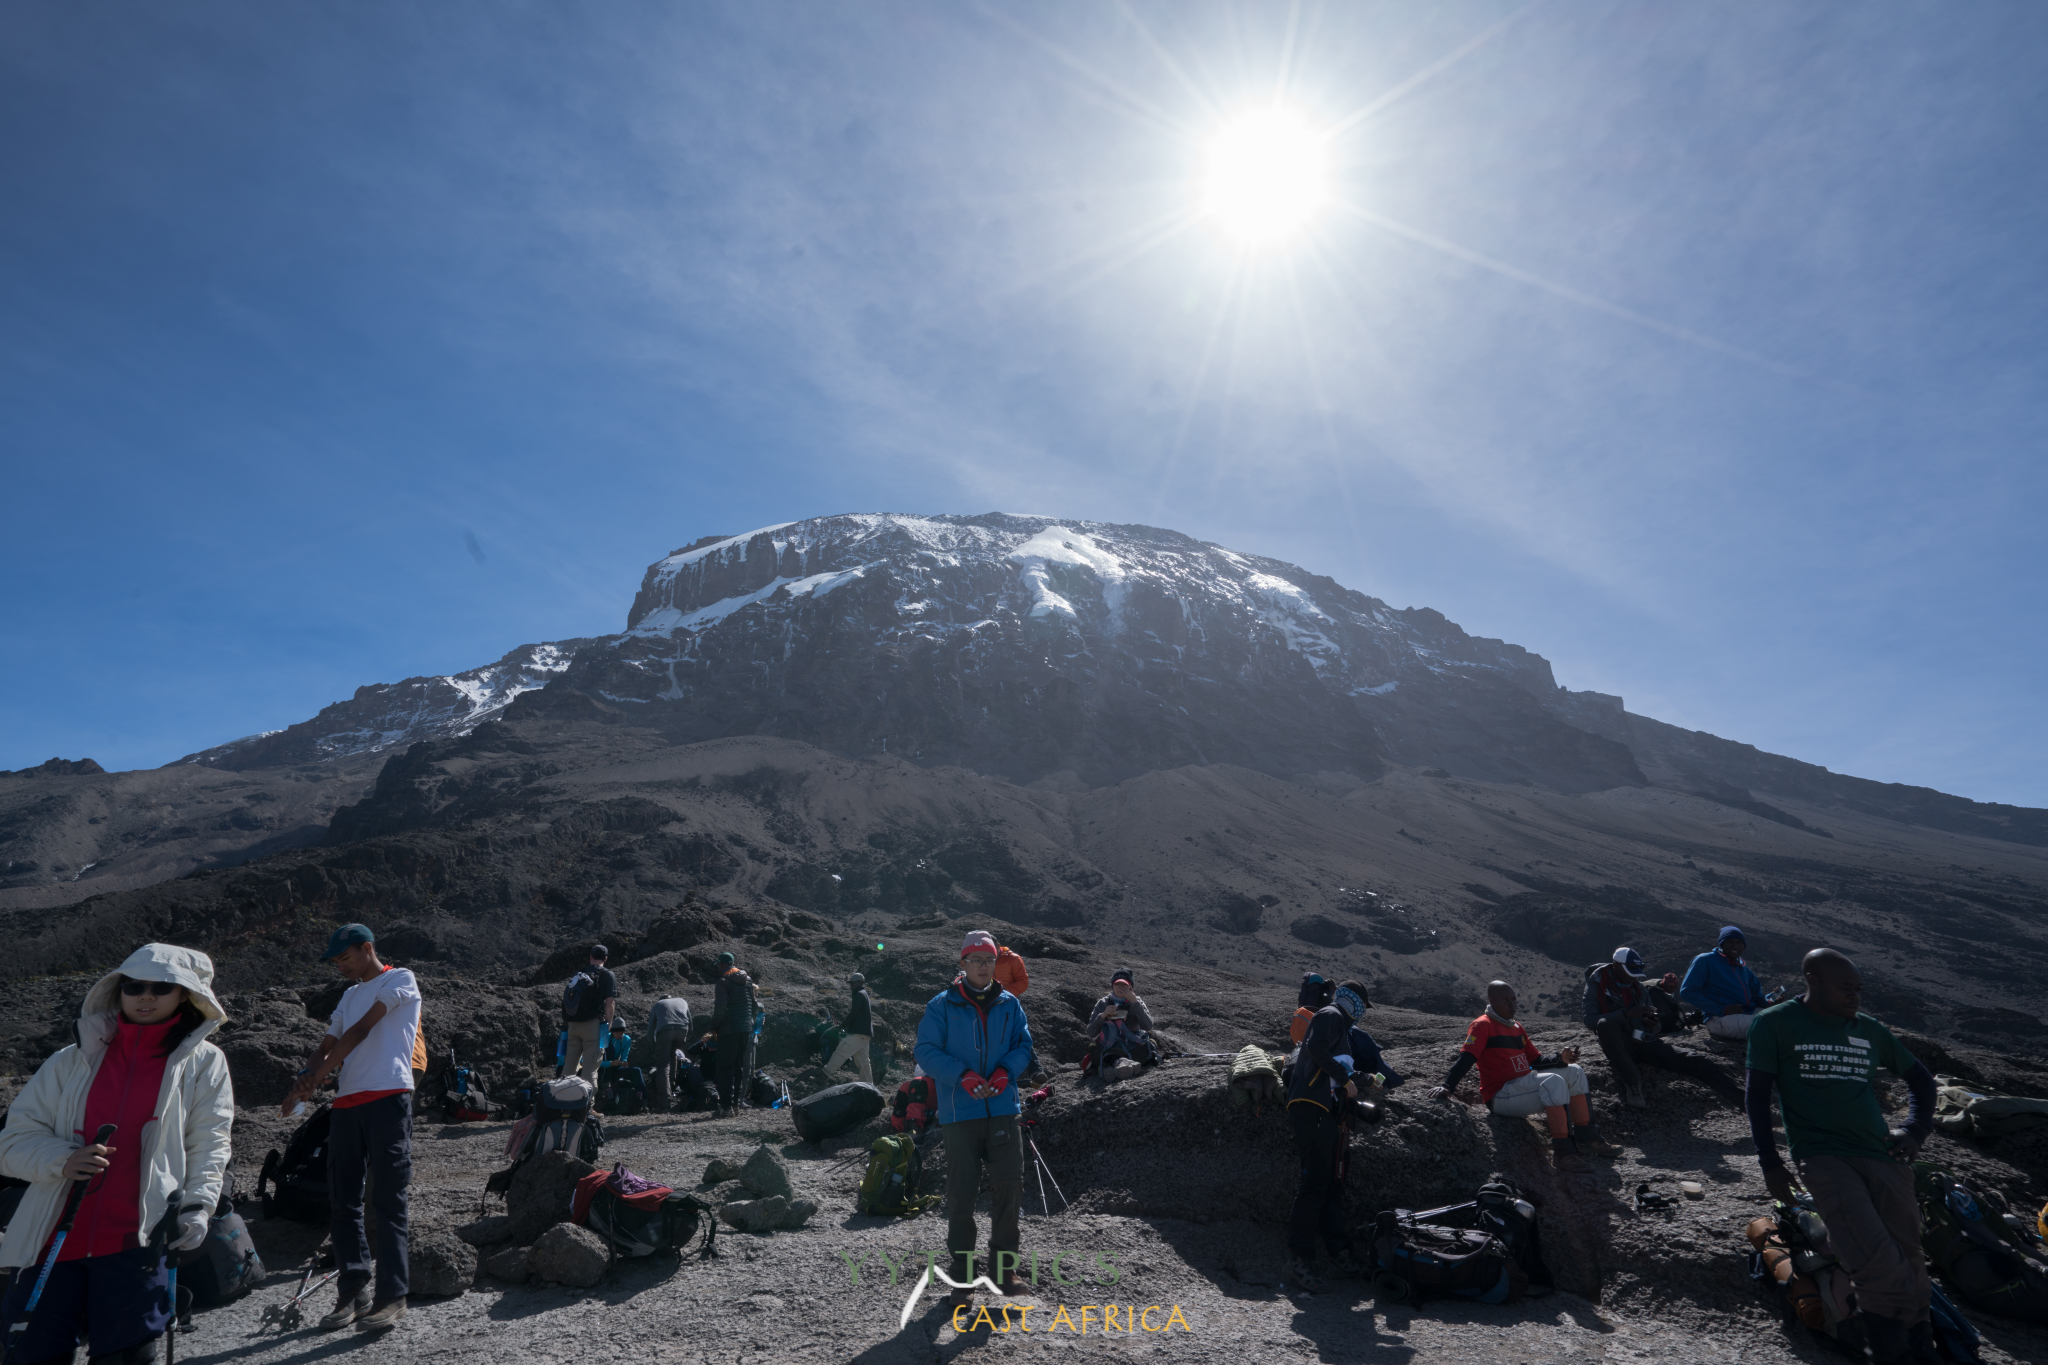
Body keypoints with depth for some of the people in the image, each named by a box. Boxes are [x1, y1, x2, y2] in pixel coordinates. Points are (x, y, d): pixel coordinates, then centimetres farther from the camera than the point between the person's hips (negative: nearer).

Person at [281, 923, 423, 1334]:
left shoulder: (400, 979, 1)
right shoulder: (350, 995, 25)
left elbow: (361, 1030, -8)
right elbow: (328, 1045, 17)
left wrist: (316, 1076, -10)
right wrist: (304, 1078, -4)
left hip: (388, 1098, -8)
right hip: (347, 1103, 8)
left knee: (388, 1200, -6)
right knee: (344, 1200, 8)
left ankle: (391, 1296, -2)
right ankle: (353, 1291, 18)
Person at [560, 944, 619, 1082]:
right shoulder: (608, 975, -1)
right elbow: (610, 1003, -9)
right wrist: (608, 1025, -2)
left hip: (573, 1024, 5)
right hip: (593, 1024, -5)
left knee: (569, 1065, 12)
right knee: (590, 1067, -3)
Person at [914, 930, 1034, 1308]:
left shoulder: (1010, 1004, 9)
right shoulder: (942, 1006, -1)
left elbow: (1023, 1045, 10)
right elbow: (927, 1051, -5)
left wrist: (1005, 1070, -10)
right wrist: (962, 1075, -17)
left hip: (1003, 1109, 2)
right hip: (960, 1112, -2)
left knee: (1009, 1186, 1)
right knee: (961, 1194, 3)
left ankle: (1003, 1266, 18)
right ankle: (962, 1275, 17)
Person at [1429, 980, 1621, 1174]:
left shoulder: (1517, 1027, 19)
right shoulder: (1483, 1025, -8)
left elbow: (1537, 1061, 18)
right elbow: (1466, 1059, -18)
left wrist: (1559, 1058, -1)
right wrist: (1447, 1086, -32)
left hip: (1524, 1086, 9)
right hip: (1500, 1096, -9)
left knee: (1573, 1071, 8)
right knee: (1553, 1081, -28)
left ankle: (1586, 1137, 9)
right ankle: (1562, 1151, -27)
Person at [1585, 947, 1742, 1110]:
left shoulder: (1638, 987, 16)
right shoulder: (1597, 984, 0)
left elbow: (1657, 1024, 20)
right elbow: (1590, 1020, -16)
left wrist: (1654, 1023, -7)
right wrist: (1627, 1013, -26)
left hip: (1644, 1041, 5)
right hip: (1619, 1045, -5)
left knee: (1694, 1062, -17)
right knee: (1605, 1024, -39)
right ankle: (1631, 1082, -33)